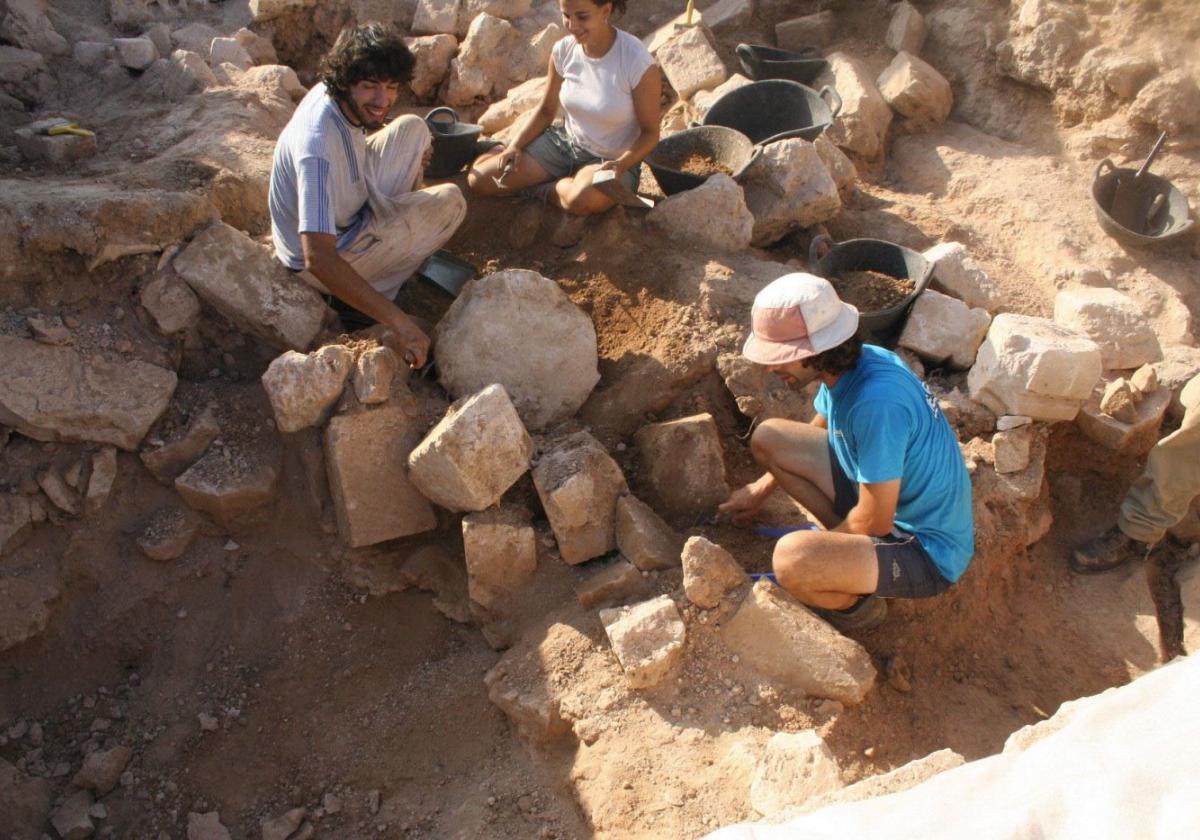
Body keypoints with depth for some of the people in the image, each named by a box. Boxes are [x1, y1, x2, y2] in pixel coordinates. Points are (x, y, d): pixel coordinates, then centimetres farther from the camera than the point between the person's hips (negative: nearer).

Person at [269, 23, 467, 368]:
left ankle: (405, 236, 14)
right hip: (331, 253, -8)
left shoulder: (329, 92, -14)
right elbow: (318, 260, -46)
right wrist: (398, 323, -48)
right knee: (450, 202, -15)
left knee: (413, 129, 5)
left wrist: (414, 151, -1)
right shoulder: (319, 146, -39)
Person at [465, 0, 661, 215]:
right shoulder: (563, 51, -8)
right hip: (563, 143, 4)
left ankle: (546, 189, -4)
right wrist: (515, 147, -9)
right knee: (479, 179, -7)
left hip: (613, 160, -4)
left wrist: (622, 164, -31)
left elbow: (650, 132, -13)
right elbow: (545, 111, 6)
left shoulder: (639, 63, -22)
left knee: (582, 199, -41)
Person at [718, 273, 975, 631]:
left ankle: (856, 603, 0)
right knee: (767, 437, 5)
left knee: (791, 559, -35)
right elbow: (820, 431, 17)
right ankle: (845, 540, 10)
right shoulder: (846, 366, -7)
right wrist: (762, 489, 20)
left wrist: (821, 543, -6)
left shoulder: (876, 402, -35)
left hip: (928, 551, -8)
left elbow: (875, 522, -26)